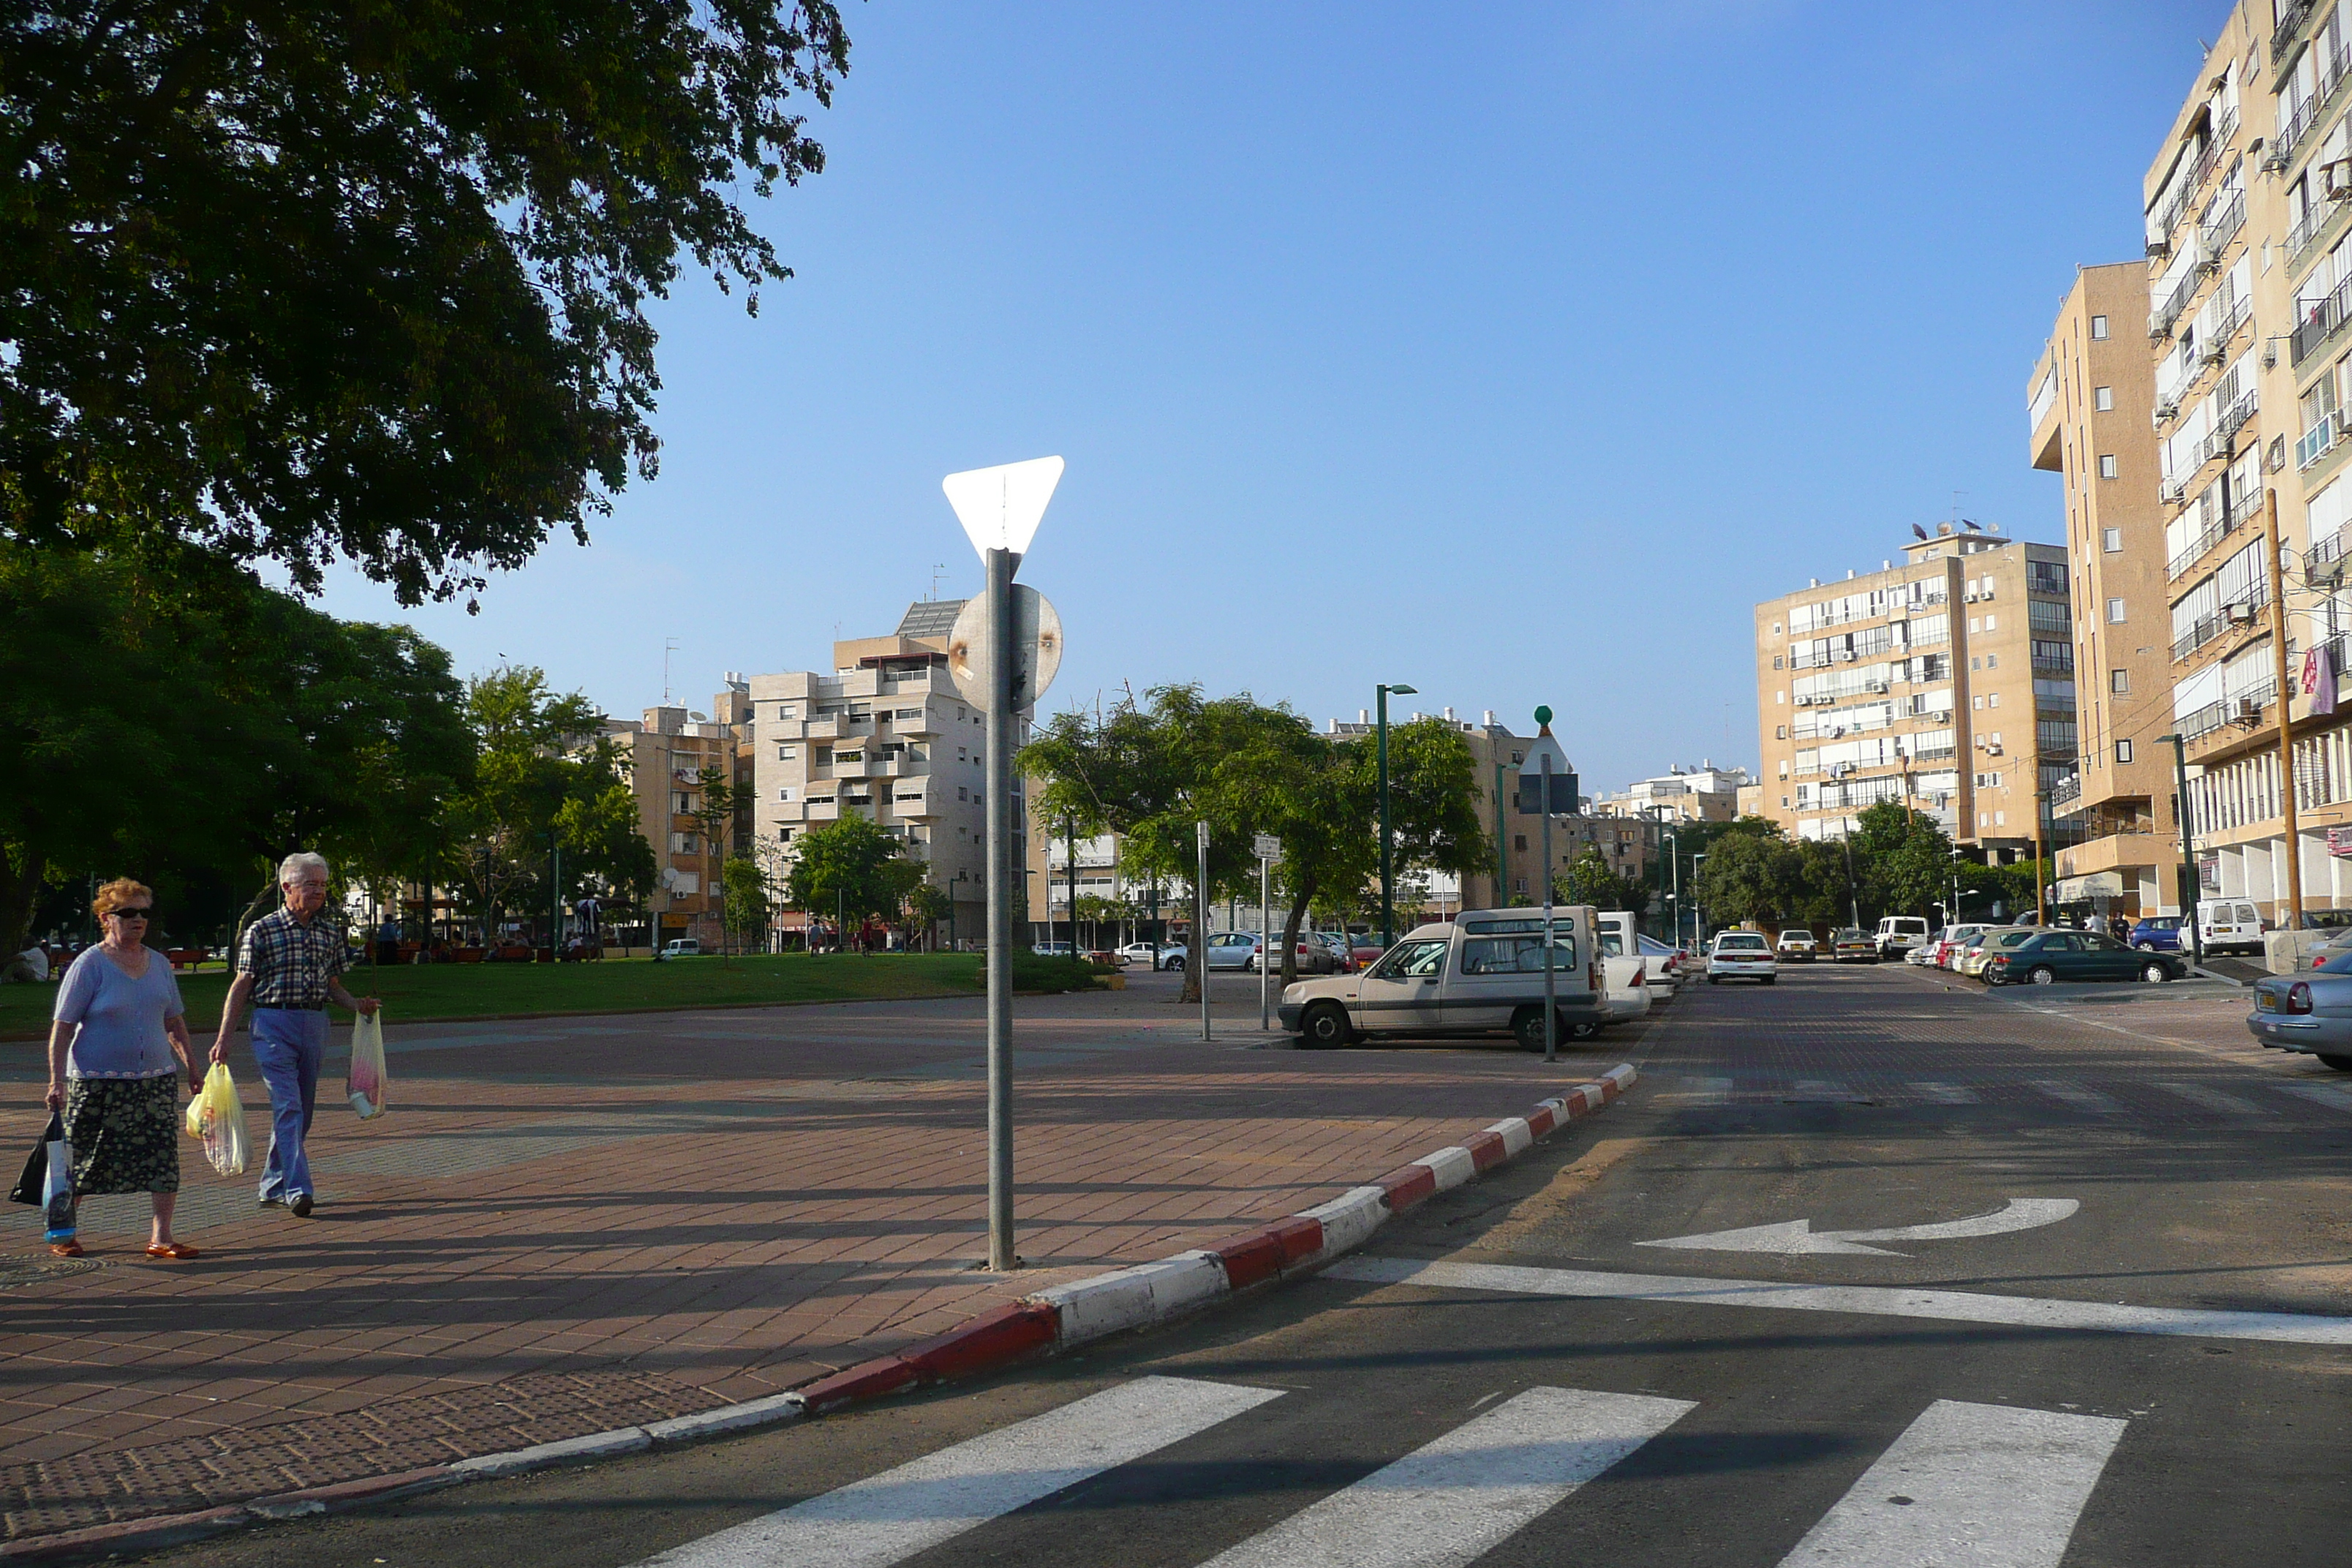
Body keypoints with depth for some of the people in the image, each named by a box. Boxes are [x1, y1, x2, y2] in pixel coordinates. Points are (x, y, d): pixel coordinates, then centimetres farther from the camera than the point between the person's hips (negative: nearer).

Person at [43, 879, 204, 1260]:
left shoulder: (159, 963, 10)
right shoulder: (90, 965, -6)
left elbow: (175, 1021, 19)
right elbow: (62, 1026, -8)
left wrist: (190, 1066, 17)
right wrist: (57, 1080, -14)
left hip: (157, 1078, 5)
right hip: (97, 1082, -4)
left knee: (164, 1155, -3)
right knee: (81, 1161, 6)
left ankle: (160, 1237, 4)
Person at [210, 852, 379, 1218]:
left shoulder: (331, 932, 11)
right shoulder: (262, 930, -2)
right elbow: (242, 986, -1)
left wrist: (358, 1005, -3)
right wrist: (224, 1038, -5)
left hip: (315, 1025, 5)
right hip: (273, 1024, -5)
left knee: (301, 1111, 10)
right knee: (288, 1107, -14)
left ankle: (272, 1187, 23)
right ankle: (297, 1189, -18)